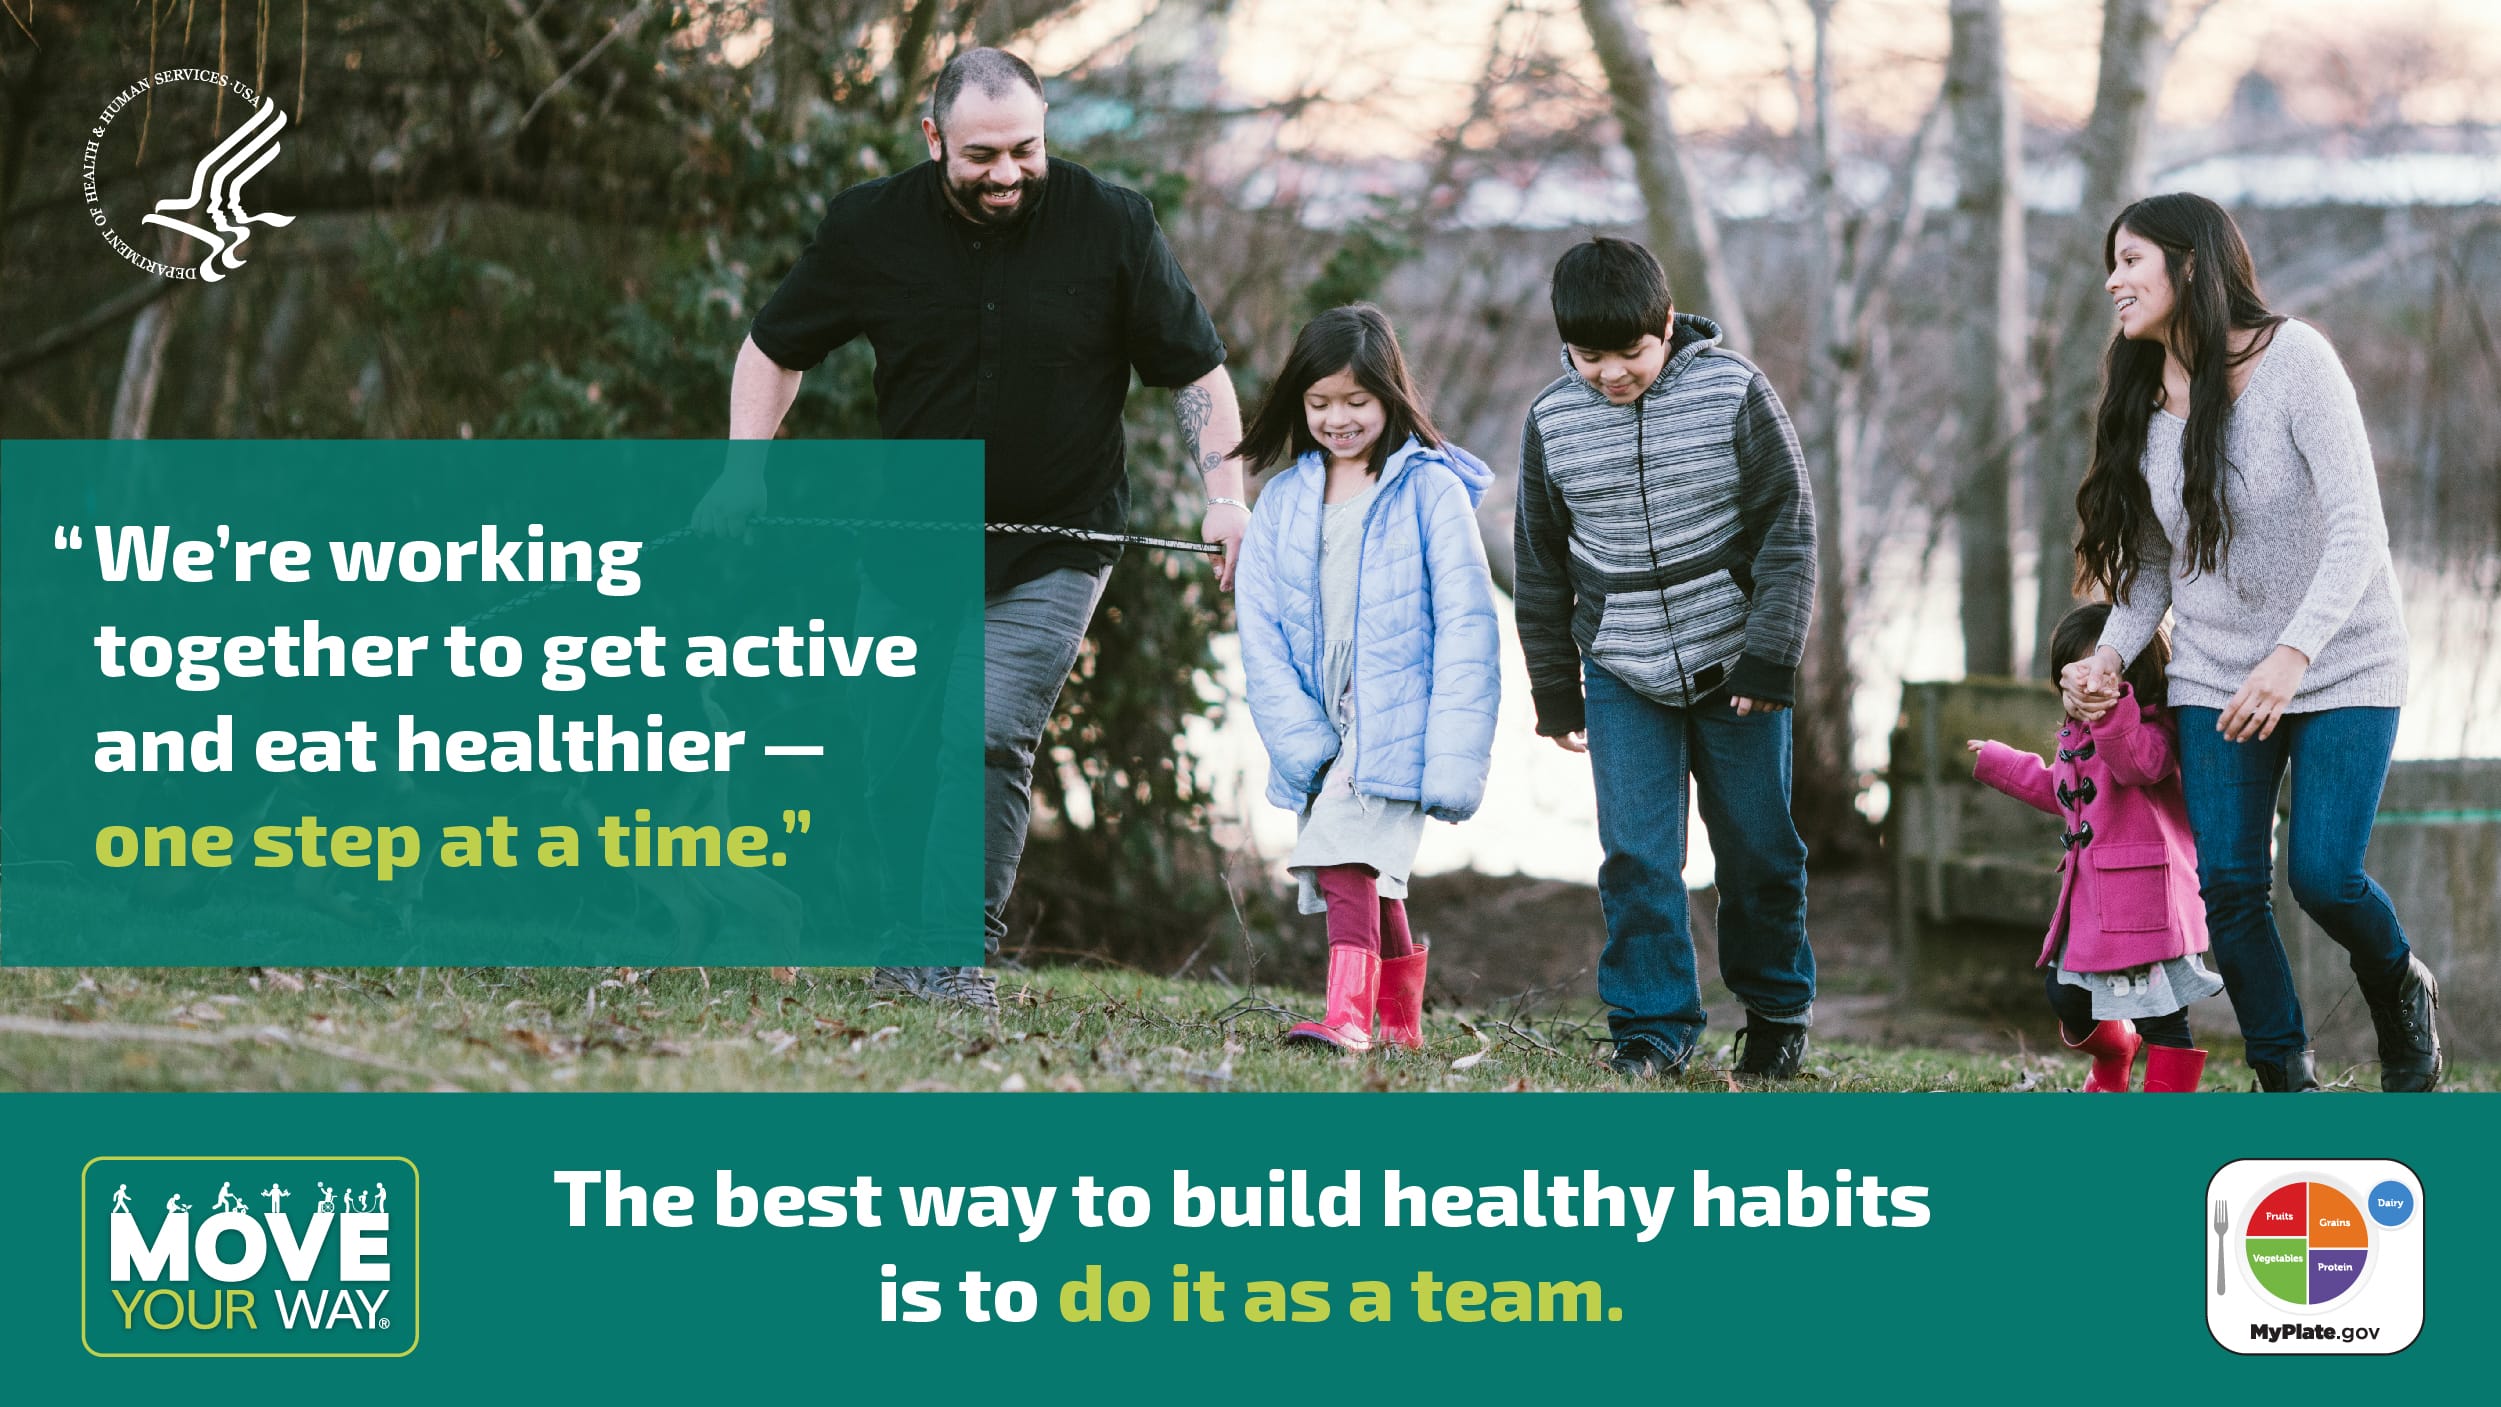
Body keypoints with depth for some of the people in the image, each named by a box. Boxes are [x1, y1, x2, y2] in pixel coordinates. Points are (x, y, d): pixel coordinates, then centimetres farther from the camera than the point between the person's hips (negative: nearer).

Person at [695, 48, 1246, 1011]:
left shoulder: (1112, 226, -10)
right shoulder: (869, 228, -5)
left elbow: (1196, 371, -1)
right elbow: (775, 350, 8)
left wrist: (1225, 495, -12)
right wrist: (744, 468, -4)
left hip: (1052, 549, -3)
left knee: (993, 737, -14)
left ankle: (958, 956, -13)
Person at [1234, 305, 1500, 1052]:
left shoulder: (1432, 489, -4)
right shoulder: (1282, 501, 8)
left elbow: (1466, 627, -8)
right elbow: (1260, 627, 3)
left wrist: (1455, 758, -15)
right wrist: (1303, 740, -8)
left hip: (1396, 724, -5)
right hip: (1323, 729, 5)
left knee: (1347, 853, -23)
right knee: (1371, 878, 12)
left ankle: (1349, 1012, -31)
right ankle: (1402, 1021, 27)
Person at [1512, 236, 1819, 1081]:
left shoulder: (1734, 394, -10)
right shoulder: (1552, 422, -3)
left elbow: (1788, 528, -6)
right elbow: (1542, 565, 8)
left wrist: (1771, 658, -12)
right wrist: (1555, 693, 11)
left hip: (1734, 662, -1)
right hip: (1623, 676, 1)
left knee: (1757, 850, 7)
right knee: (1637, 855, -6)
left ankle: (1777, 1011, 24)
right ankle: (1653, 1026, 4)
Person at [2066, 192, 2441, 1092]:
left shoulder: (2292, 360, -16)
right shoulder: (2142, 404, 2)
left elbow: (2357, 529, -22)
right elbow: (2152, 561, 10)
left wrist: (2293, 654, -32)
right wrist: (2112, 655, -9)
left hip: (2342, 668, -5)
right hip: (2216, 677, 5)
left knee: (2323, 874, -14)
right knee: (2227, 883, -6)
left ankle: (2402, 999, 18)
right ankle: (2287, 1090, 3)